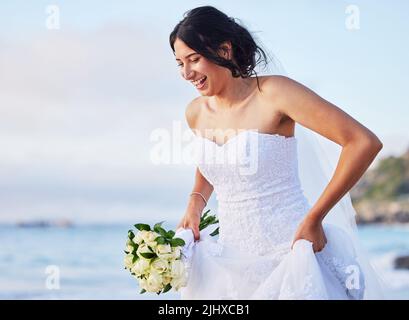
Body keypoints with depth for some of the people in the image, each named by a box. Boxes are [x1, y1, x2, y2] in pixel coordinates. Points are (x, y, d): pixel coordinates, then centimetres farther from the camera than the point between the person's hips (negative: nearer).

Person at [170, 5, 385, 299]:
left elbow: (365, 142, -21)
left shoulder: (273, 93, -15)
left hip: (288, 254, -5)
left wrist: (313, 219, -18)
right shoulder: (196, 112, 3)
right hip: (232, 261, 6)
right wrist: (195, 206, 6)